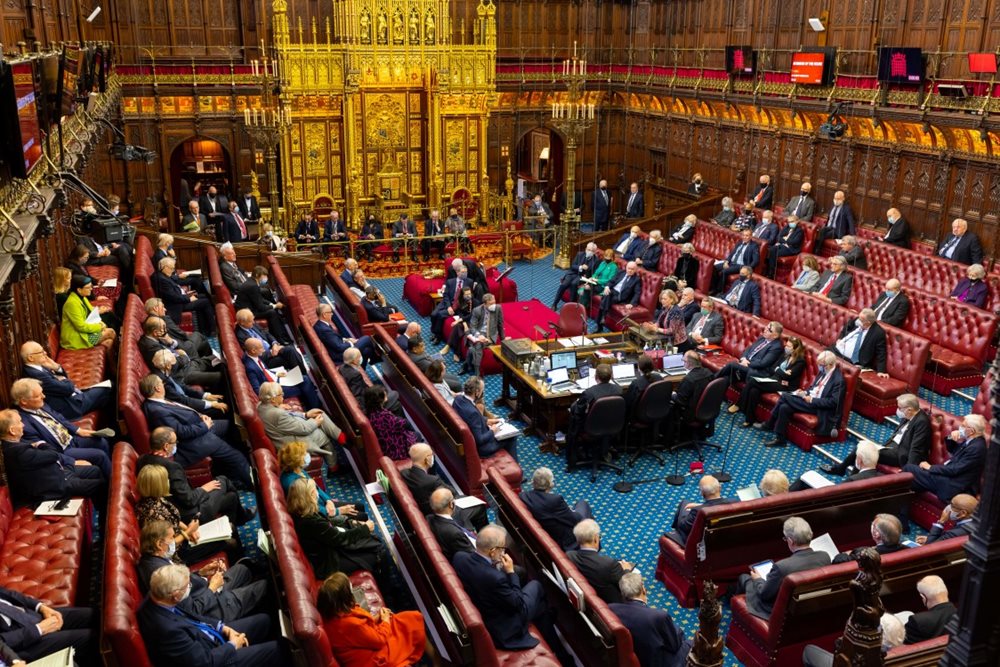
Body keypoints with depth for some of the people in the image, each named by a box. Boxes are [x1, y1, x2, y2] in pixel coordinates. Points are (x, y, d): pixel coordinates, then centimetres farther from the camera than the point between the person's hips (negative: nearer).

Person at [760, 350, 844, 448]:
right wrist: (805, 392, 1)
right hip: (810, 397, 9)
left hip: (819, 407, -9)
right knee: (784, 407, -14)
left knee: (785, 396, -19)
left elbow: (833, 402, -21)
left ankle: (769, 425, -5)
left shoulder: (838, 379, -17)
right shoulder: (823, 371, 9)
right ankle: (780, 439, -4)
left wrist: (812, 400, -21)